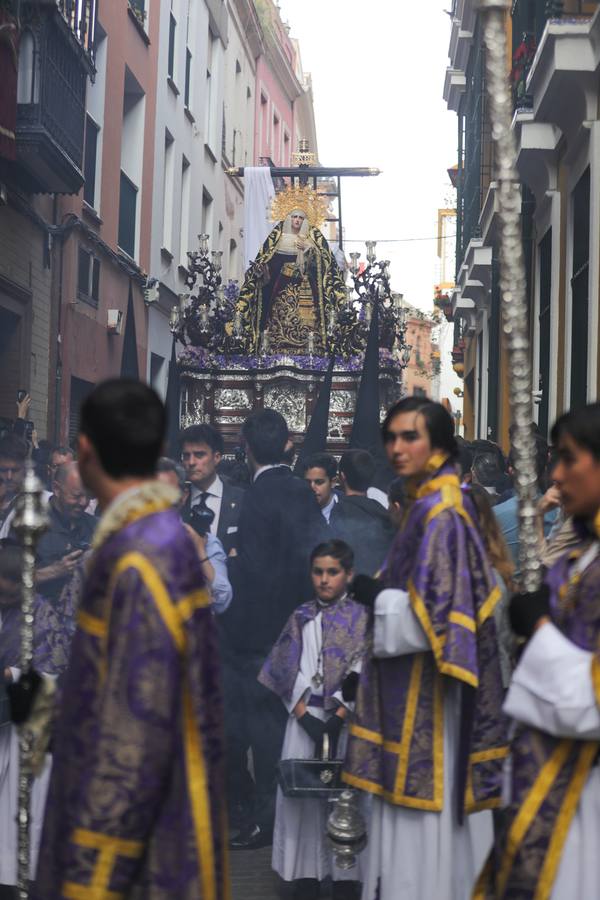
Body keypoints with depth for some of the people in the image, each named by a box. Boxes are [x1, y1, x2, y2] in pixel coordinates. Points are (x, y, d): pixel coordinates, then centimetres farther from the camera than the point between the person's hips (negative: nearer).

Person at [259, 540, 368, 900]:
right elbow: (288, 671, 4)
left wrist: (337, 717, -15)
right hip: (305, 716, 3)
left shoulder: (361, 617, 2)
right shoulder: (302, 617, 10)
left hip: (344, 717, -3)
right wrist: (305, 715, -9)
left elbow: (361, 672, -6)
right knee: (302, 792, 1)